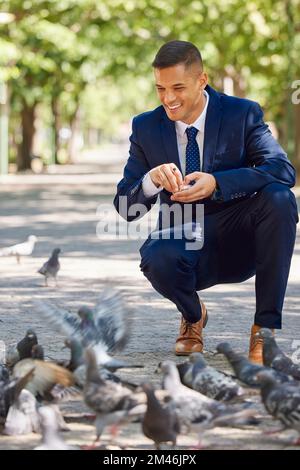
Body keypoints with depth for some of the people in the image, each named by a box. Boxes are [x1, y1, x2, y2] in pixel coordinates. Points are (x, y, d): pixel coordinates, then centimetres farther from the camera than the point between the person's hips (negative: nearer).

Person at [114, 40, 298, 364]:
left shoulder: (243, 114, -5)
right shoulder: (145, 128, 1)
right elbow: (126, 208, -2)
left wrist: (216, 184, -34)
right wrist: (152, 180, -26)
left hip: (239, 243, 0)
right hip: (184, 245, 0)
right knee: (158, 258, -35)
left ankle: (265, 327, -22)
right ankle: (193, 315, 3)